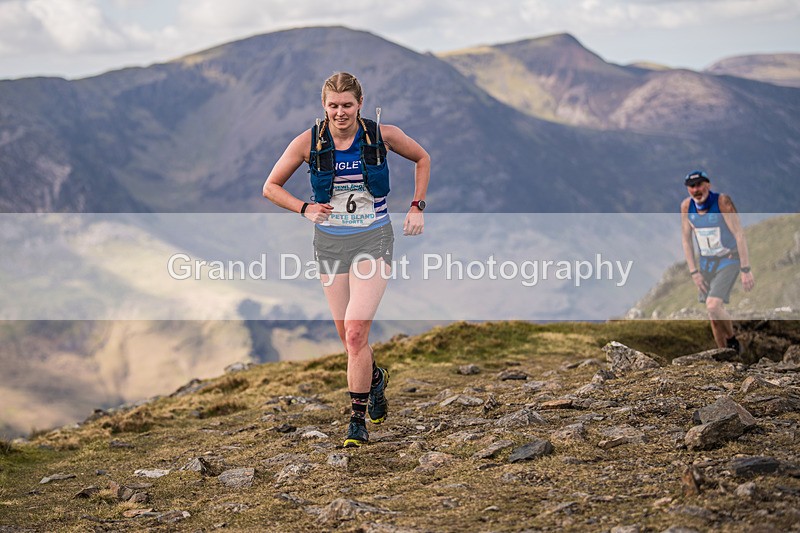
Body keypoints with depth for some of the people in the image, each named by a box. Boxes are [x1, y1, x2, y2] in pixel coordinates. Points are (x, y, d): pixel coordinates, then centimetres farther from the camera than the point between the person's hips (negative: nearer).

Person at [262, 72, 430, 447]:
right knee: (348, 338, 8)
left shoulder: (383, 135, -7)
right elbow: (271, 187, 6)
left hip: (373, 240, -2)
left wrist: (417, 207, 6)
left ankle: (358, 419, -3)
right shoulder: (308, 142, -5)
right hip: (330, 243, 2)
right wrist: (306, 209, -8)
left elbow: (422, 159, 13)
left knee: (355, 333, -16)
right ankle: (376, 378, 42)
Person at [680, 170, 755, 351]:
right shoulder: (686, 206, -7)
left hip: (729, 260, -5)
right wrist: (694, 272, -3)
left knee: (713, 306, -21)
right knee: (714, 314, 7)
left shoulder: (722, 201, -21)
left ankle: (732, 340, 4)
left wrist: (746, 270, -21)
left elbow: (739, 235, -20)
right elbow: (686, 241, 2)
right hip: (706, 262, 5)